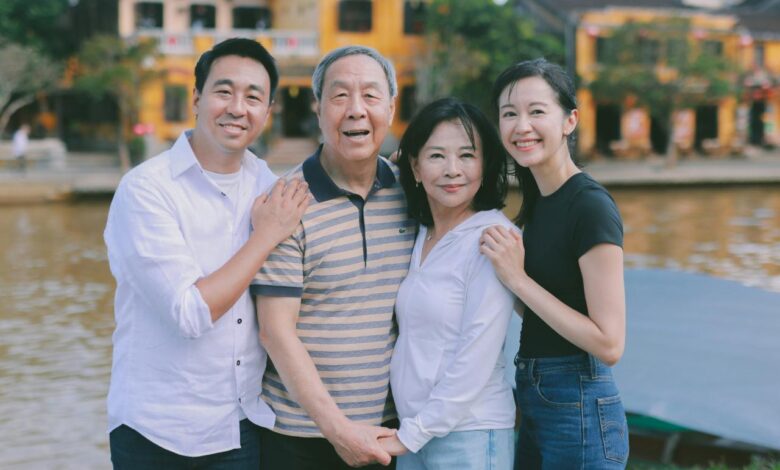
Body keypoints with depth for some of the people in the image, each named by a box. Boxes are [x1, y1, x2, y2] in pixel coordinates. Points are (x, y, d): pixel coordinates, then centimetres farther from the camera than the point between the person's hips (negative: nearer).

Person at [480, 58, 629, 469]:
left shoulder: (591, 205, -17)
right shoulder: (537, 202, 8)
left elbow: (609, 344, -21)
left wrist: (518, 279, -21)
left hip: (578, 410, -8)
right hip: (534, 406, 8)